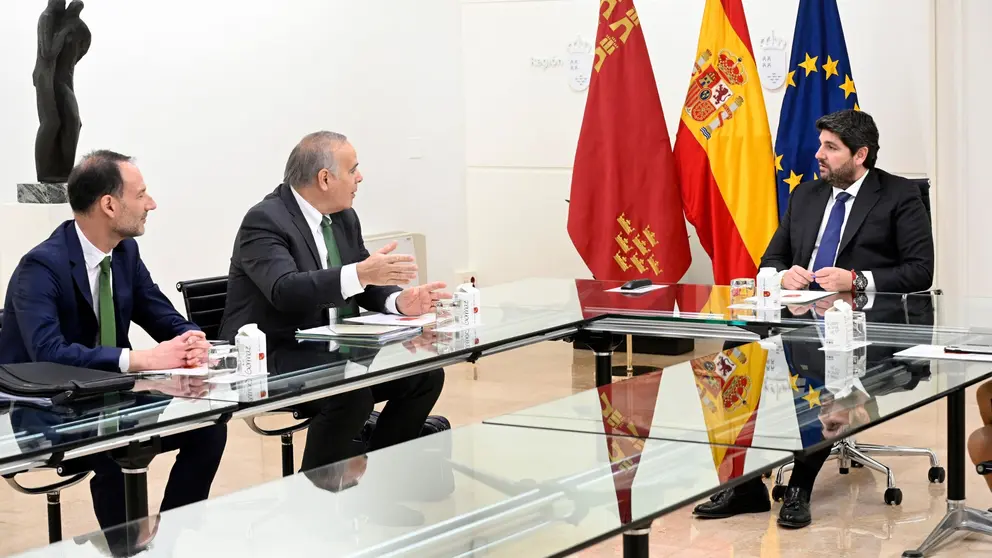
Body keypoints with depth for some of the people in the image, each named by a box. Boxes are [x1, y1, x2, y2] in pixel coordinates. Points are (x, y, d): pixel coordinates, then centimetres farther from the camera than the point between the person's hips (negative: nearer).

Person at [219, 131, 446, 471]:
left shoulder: (344, 218, 10)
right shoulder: (265, 221, -16)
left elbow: (367, 286, 11)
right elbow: (285, 290, -32)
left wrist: (400, 301, -13)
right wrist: (359, 274, -43)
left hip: (332, 355, 9)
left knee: (425, 375, -4)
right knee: (353, 396, -32)